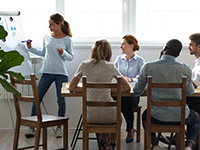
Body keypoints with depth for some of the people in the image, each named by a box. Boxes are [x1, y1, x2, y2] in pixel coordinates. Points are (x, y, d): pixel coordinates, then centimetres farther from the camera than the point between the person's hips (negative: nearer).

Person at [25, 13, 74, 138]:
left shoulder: (67, 39, -3)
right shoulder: (47, 37, 6)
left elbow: (71, 57, 0)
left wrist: (63, 53, -19)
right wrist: (31, 48, 10)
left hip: (61, 74, -3)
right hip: (47, 72, 3)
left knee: (61, 101, 1)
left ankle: (59, 128, 14)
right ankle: (32, 127, 6)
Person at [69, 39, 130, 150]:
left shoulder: (84, 65, 1)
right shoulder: (110, 66, -1)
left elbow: (72, 88, 7)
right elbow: (127, 88, 4)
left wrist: (88, 89, 11)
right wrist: (110, 89, 9)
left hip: (91, 117, 1)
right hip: (108, 115, -1)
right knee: (117, 115, 35)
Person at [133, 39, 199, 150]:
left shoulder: (148, 67, -10)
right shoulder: (186, 69, -9)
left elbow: (137, 91, 1)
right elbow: (190, 92, 6)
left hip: (157, 116, 0)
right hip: (180, 116, 0)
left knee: (145, 115, 37)